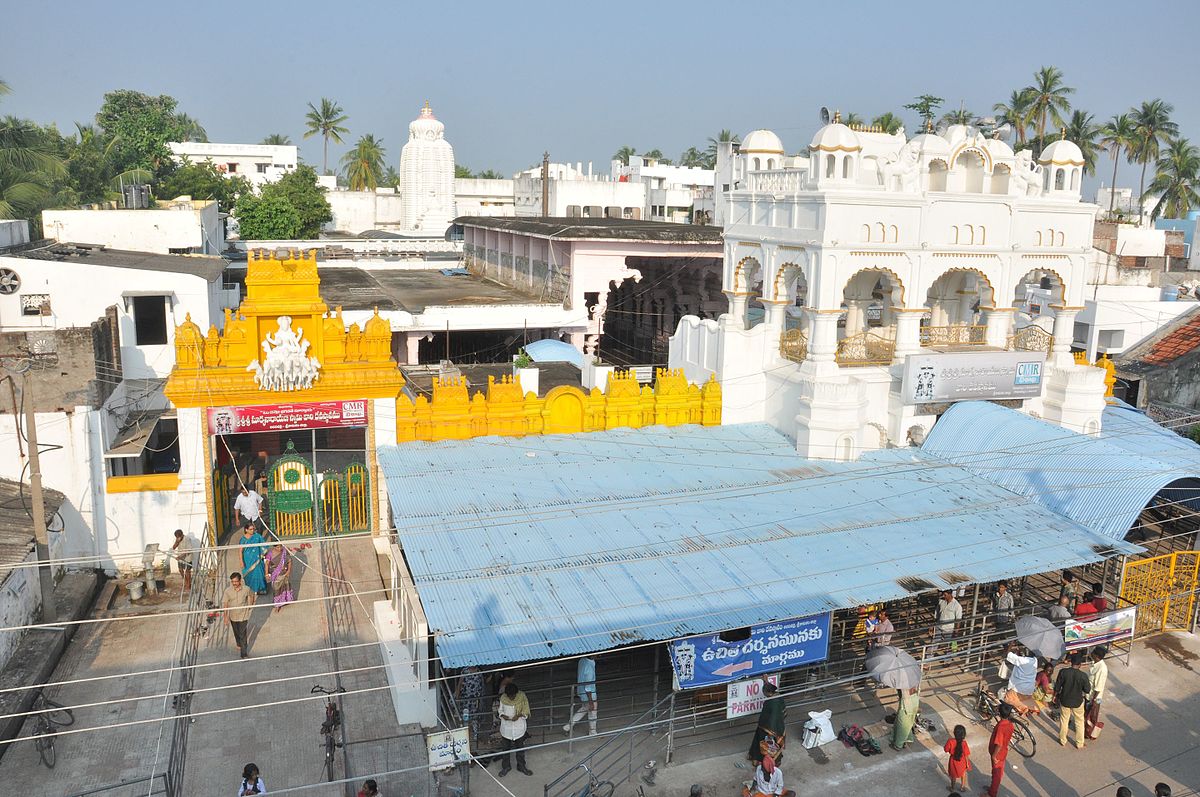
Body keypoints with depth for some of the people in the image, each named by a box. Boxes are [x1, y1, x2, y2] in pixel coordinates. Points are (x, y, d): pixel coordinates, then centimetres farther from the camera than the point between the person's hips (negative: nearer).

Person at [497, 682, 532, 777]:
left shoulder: (522, 697, -17)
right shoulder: (503, 698, -14)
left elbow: (526, 711, -8)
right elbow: (500, 710, 0)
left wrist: (519, 715, -26)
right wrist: (503, 715, -21)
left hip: (519, 727, 0)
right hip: (506, 728, 1)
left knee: (520, 747, 16)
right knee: (506, 748, 16)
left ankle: (521, 766, 34)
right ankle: (506, 766, 35)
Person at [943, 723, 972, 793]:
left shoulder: (950, 741, -27)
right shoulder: (964, 743, -27)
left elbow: (946, 750, -12)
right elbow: (966, 755, -17)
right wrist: (967, 763, -1)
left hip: (953, 761, 0)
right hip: (962, 762, 0)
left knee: (953, 775, 26)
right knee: (963, 774, 30)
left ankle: (952, 787, 43)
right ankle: (963, 787, 44)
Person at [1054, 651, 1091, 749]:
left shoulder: (1063, 672, -19)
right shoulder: (1083, 675, -23)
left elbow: (1057, 687, -11)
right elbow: (1087, 690, -11)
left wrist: (1055, 695, 8)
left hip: (1064, 700, 1)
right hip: (1077, 702, -1)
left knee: (1064, 721, 20)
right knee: (1079, 722, 20)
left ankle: (1063, 741, 35)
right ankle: (1079, 744, 31)